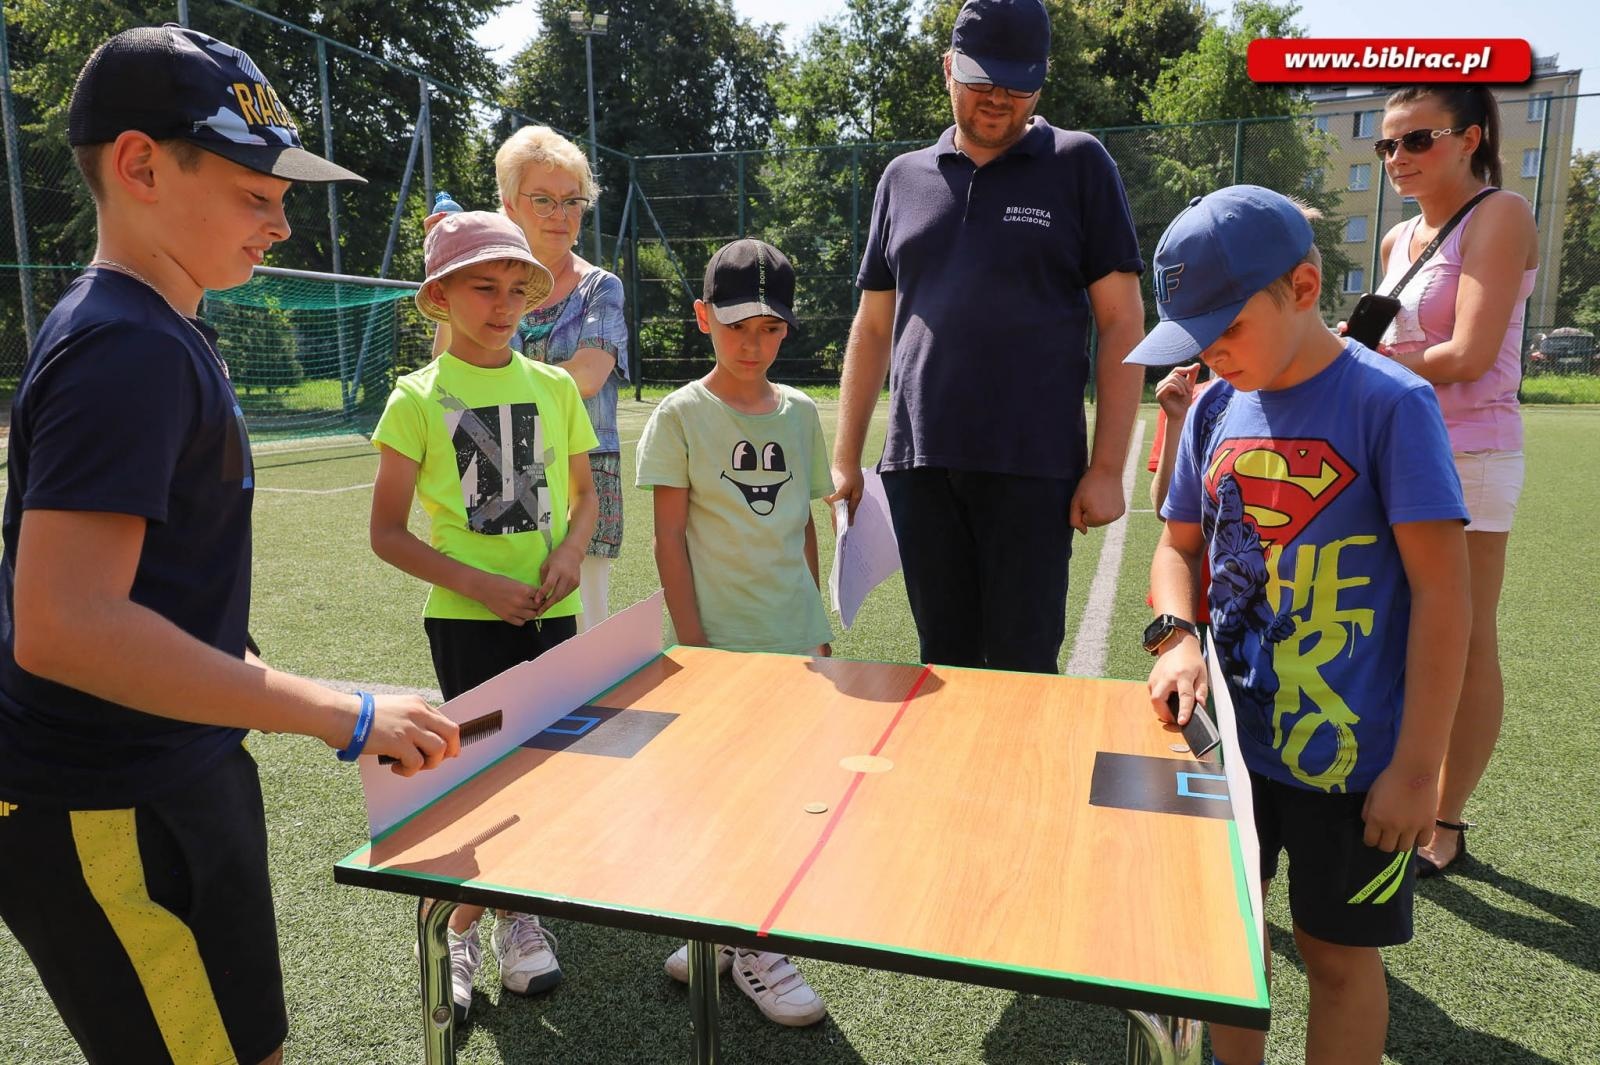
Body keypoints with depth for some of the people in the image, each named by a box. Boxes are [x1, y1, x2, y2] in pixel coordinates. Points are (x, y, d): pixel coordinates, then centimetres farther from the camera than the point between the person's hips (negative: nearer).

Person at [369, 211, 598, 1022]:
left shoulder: (555, 388, 4)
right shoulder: (419, 397, -5)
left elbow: (584, 493, 14)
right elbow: (387, 534, -5)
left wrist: (571, 549, -6)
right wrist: (479, 584, -15)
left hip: (550, 611, 3)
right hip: (465, 618, -3)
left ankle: (515, 911, 30)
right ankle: (460, 930, 23)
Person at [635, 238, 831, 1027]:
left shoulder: (799, 413, 8)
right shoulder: (681, 416, -5)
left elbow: (804, 527, 13)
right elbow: (669, 538, -7)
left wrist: (817, 626, 12)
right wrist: (692, 645, -11)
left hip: (794, 638, 4)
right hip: (723, 640, -4)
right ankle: (745, 947, 22)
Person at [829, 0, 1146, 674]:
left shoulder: (1078, 165, 4)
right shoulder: (904, 178, 13)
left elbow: (1122, 322, 1)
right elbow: (872, 327, 16)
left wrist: (1107, 467, -6)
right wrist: (845, 458, 11)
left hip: (1033, 468, -3)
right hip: (918, 467, 3)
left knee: (1022, 669, 0)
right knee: (943, 663, 10)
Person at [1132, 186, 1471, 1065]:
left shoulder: (1389, 404, -14)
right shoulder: (1215, 409, 3)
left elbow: (1443, 589, -14)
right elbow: (1179, 546, 12)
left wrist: (1417, 767, -15)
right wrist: (1175, 636, -8)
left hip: (1349, 753, -5)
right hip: (1230, 735, 5)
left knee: (1338, 953, 11)